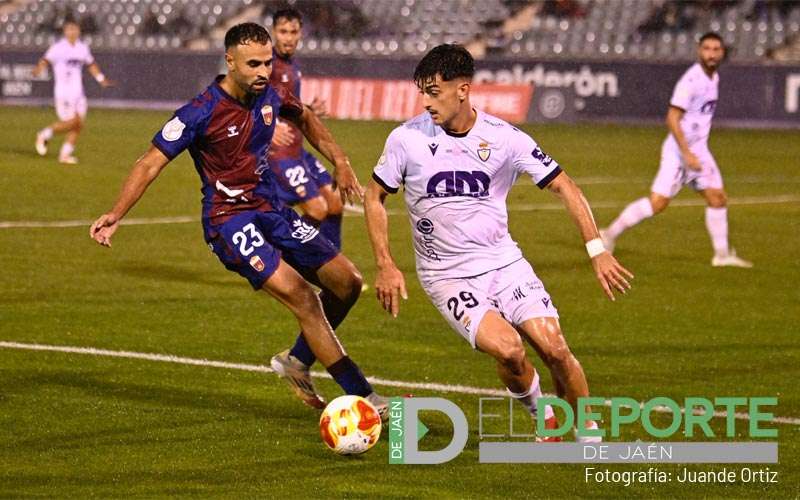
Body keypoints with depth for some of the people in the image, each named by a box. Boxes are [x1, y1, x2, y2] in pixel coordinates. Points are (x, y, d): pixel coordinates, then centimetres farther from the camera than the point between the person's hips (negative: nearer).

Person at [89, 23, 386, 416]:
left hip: (271, 209, 7)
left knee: (347, 282, 3)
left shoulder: (269, 96, 1)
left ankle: (300, 363, 23)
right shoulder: (201, 112, -18)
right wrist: (116, 215, -21)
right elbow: (152, 162, -14)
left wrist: (339, 162, 15)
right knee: (301, 295, -21)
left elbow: (305, 119, 24)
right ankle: (361, 396, -18)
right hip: (229, 219, -7)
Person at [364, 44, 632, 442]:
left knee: (554, 348, -13)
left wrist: (597, 249, -12)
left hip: (504, 263, 2)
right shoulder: (407, 139, -9)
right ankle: (540, 413, 7)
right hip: (448, 276, -2)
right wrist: (385, 266, -3)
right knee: (508, 349, -24)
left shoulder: (504, 138, -8)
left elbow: (563, 186, -3)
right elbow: (375, 196, 5)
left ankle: (588, 431, 12)